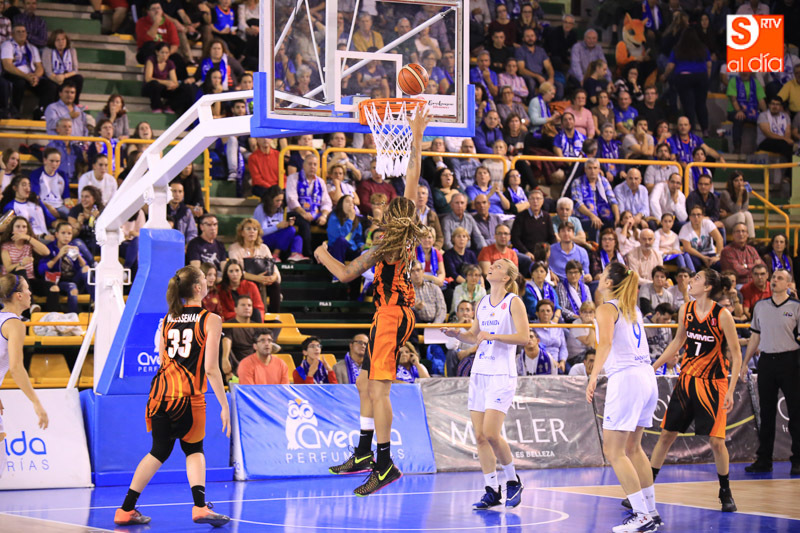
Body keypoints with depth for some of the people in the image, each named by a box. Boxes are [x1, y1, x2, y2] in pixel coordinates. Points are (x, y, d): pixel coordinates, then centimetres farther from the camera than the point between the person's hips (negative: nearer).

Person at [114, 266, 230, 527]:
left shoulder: (167, 319, 10)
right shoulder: (210, 320, -5)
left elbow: (161, 360, 15)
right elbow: (211, 368, -10)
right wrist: (224, 406, -6)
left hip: (161, 389, 4)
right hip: (190, 396, -4)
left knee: (159, 450, 15)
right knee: (194, 449, 15)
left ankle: (126, 510, 13)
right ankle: (200, 507, -2)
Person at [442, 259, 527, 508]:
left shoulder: (513, 302, -4)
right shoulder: (482, 303, 15)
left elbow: (523, 338, -14)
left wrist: (492, 336, -21)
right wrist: (457, 334, 7)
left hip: (502, 375, -7)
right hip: (479, 373, 7)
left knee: (491, 433, -16)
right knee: (480, 436, 2)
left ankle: (513, 481, 5)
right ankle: (492, 491, 8)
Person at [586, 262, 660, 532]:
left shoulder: (607, 308, -5)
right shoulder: (632, 308, 19)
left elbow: (606, 342, -21)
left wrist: (593, 377, -23)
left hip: (626, 378, -9)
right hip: (647, 377, 9)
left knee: (613, 450, -4)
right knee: (633, 447, 19)